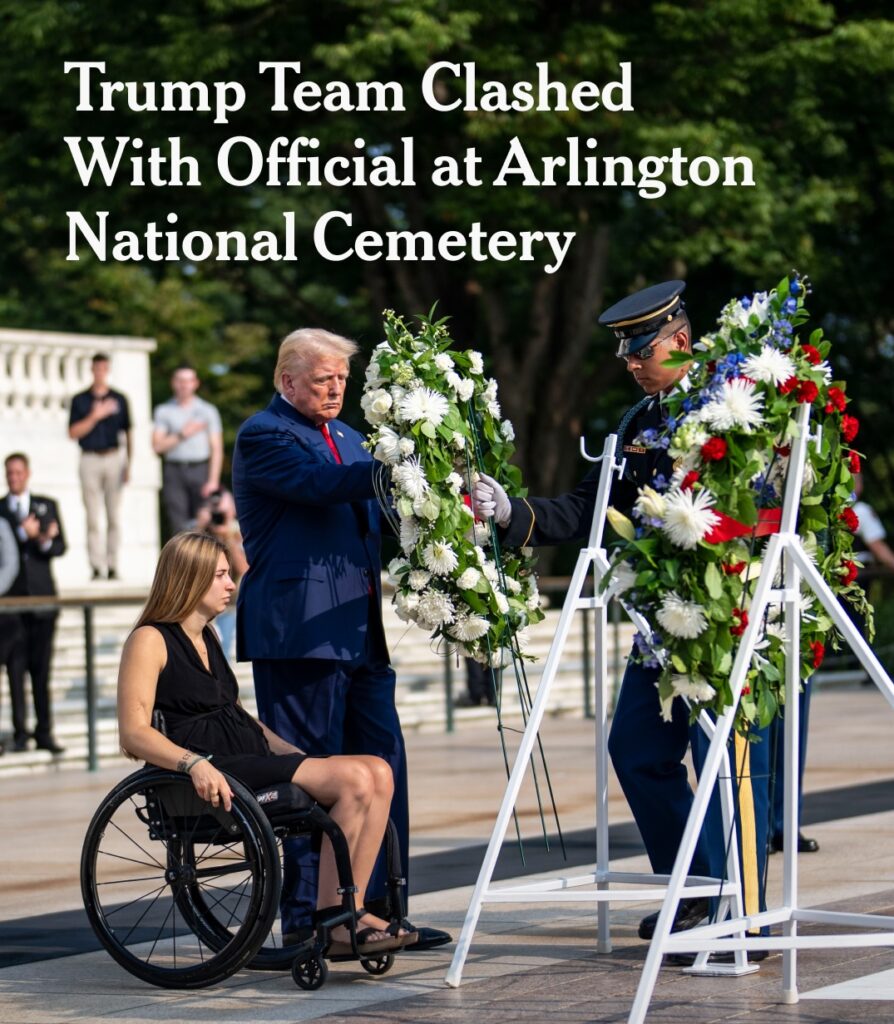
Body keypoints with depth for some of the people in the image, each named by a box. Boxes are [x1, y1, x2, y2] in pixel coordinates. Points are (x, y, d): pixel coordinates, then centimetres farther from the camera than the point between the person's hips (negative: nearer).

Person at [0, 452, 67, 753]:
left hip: (42, 596, 1)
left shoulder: (47, 506, 12)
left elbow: (60, 546, 5)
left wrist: (45, 542, -15)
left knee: (42, 668, 2)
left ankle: (44, 733, 5)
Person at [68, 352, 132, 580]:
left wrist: (128, 464, 3)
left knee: (114, 516, 1)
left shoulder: (119, 399, 10)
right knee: (93, 517, -4)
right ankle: (97, 567, -6)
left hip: (114, 459, 1)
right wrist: (95, 417, -12)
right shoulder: (80, 400, 6)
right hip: (90, 459, -1)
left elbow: (128, 433, 10)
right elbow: (73, 433, 0)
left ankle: (112, 566, 5)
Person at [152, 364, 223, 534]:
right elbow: (157, 446, 2)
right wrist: (182, 435, -8)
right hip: (174, 471, 0)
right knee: (178, 525, -6)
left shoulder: (208, 410, 8)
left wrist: (213, 480, -6)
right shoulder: (163, 411, 10)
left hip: (200, 470, 0)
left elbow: (216, 449, 4)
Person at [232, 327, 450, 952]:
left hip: (359, 630, 8)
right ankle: (306, 920, 0)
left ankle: (379, 910, 13)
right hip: (298, 630, -8)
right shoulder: (263, 436, -6)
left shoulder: (345, 437, 21)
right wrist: (390, 471, -37)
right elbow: (320, 483, -24)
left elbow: (370, 512, 23)